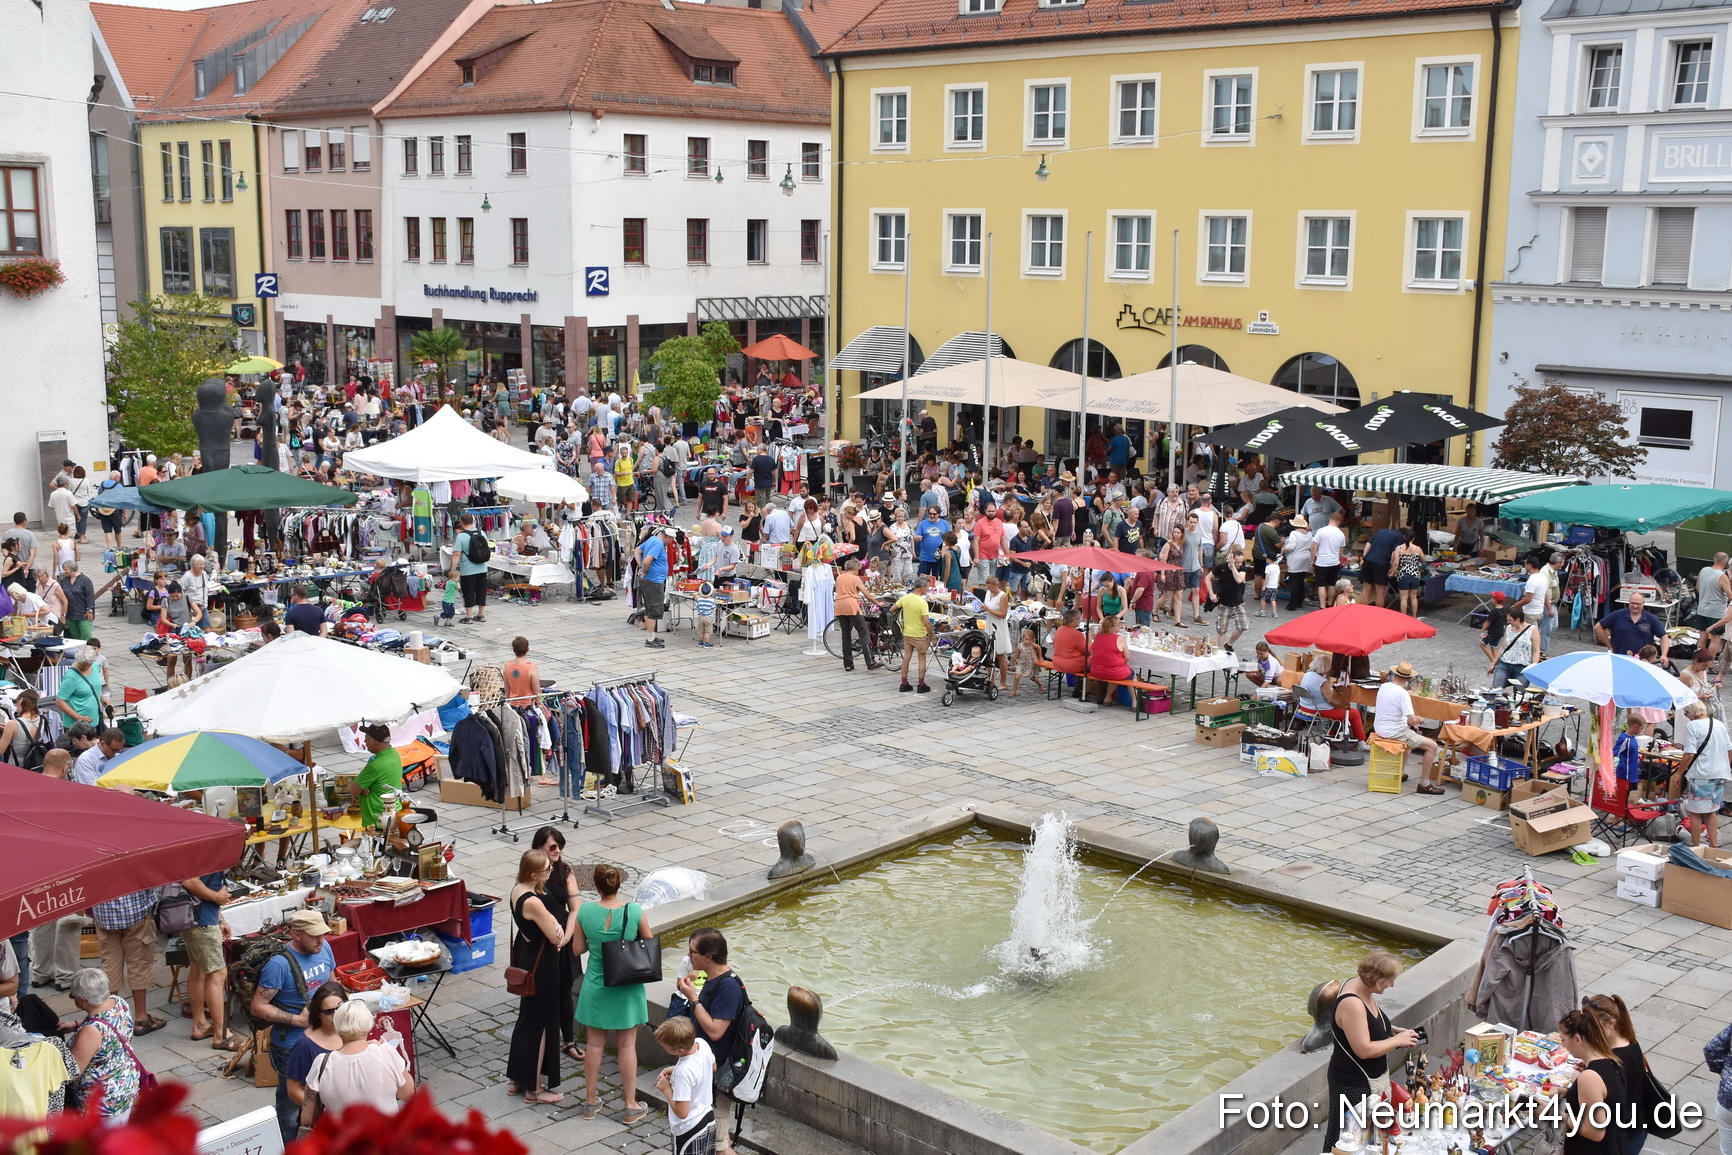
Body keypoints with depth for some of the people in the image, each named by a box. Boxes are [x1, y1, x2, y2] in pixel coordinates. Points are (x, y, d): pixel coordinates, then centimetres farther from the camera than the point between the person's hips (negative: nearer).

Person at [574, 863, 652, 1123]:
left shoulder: (585, 911, -13)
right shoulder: (634, 911, -17)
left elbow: (578, 948, -1)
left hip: (596, 986, 1)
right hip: (627, 986, -1)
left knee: (595, 1043, 15)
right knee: (627, 1045, 9)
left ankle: (590, 1101, 27)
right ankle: (631, 1105, 17)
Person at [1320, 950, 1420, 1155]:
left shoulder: (1361, 986, 0)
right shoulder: (1351, 1004, -29)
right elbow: (1364, 1050, -28)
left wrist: (1393, 1030, 4)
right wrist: (1397, 1040, -16)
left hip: (1370, 1078, 10)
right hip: (1353, 1084, -10)